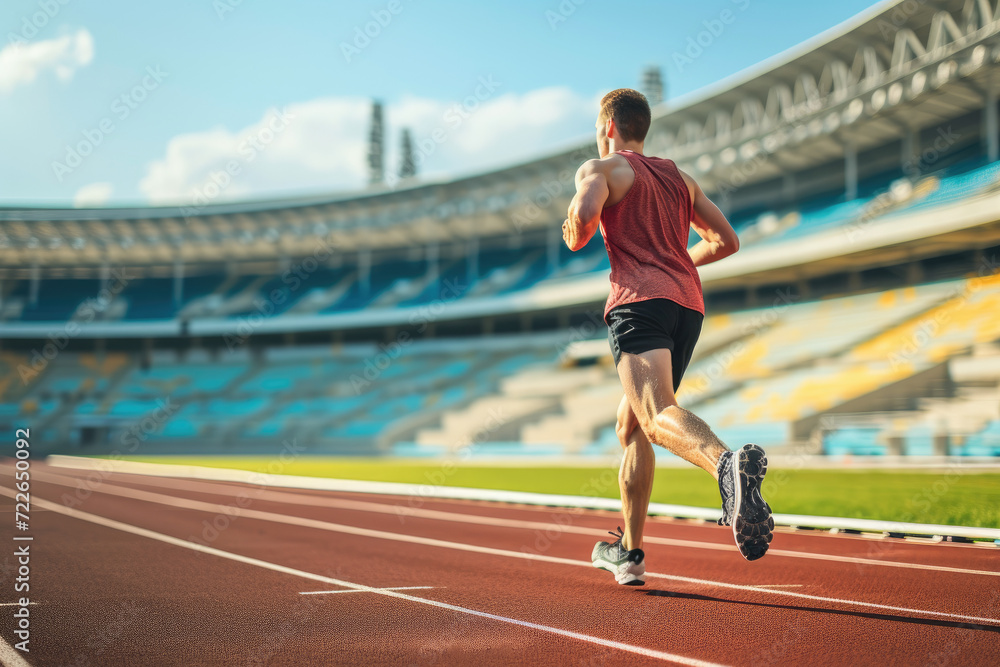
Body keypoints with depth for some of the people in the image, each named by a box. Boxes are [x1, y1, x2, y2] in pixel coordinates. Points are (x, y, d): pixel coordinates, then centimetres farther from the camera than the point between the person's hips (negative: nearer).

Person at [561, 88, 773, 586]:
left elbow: (583, 214, -12)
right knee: (630, 425, 18)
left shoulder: (600, 168, 9)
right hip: (689, 305, 7)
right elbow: (726, 241, 27)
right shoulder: (680, 178, 28)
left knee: (659, 415, -26)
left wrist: (573, 236, 10)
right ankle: (628, 552, 21)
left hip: (640, 301, -7)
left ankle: (727, 464, -58)